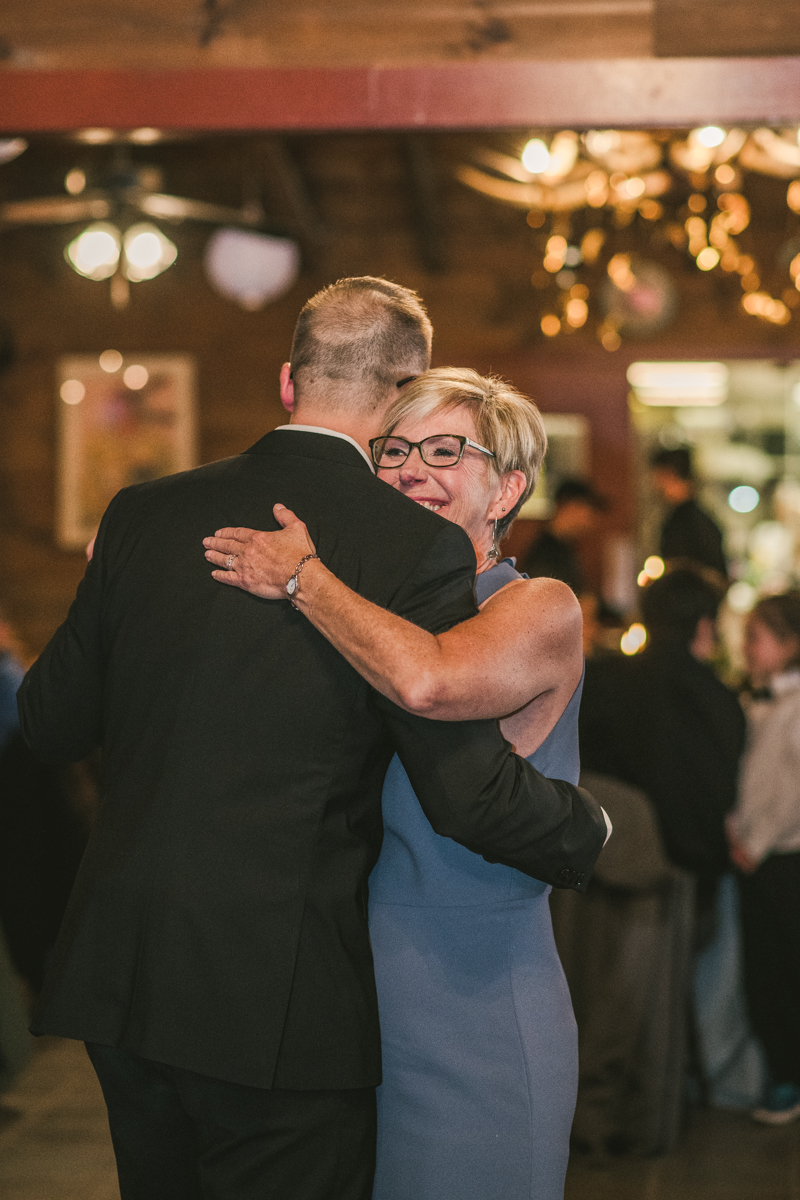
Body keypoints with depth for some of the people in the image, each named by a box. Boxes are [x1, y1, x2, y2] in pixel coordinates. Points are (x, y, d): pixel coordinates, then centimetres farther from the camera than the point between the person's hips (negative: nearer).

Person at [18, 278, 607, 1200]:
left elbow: (50, 722, 11)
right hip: (280, 1003, -5)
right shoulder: (418, 545, -12)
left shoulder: (143, 513, 2)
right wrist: (587, 832, 7)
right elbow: (469, 792, -13)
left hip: (117, 979, 6)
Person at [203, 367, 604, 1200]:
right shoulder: (372, 614, 9)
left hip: (473, 1010, -6)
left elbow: (426, 680, -31)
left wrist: (301, 578, -18)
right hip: (345, 999, 6)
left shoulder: (540, 609, -10)